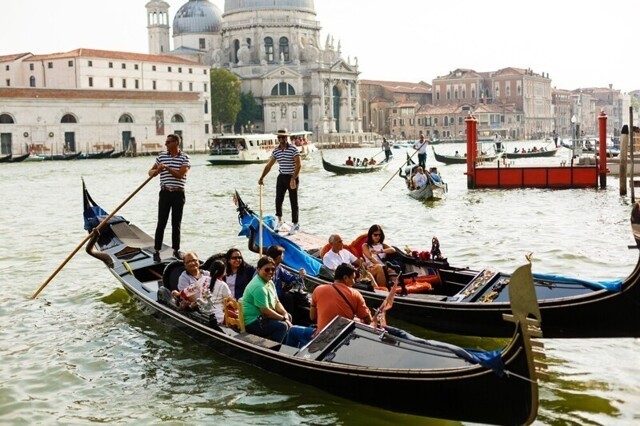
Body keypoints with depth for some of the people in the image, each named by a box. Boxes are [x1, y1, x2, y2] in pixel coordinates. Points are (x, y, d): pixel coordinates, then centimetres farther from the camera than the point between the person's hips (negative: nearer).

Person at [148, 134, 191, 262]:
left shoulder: (184, 158, -2)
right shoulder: (161, 156, 7)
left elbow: (180, 174, -14)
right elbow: (151, 172, 13)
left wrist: (167, 168, -20)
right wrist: (156, 171, -9)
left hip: (178, 194, -1)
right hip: (165, 193, 1)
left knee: (176, 223, 7)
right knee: (161, 223, -1)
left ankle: (176, 250, 18)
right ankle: (157, 251, 3)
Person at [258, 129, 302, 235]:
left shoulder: (293, 149, -12)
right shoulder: (276, 151, 4)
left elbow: (298, 165, -19)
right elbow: (269, 165, 9)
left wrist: (293, 179, -27)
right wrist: (262, 178, 5)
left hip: (292, 178, -4)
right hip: (282, 177, 5)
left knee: (293, 202, 2)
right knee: (278, 200, -1)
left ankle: (295, 224, 13)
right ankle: (279, 221, 17)